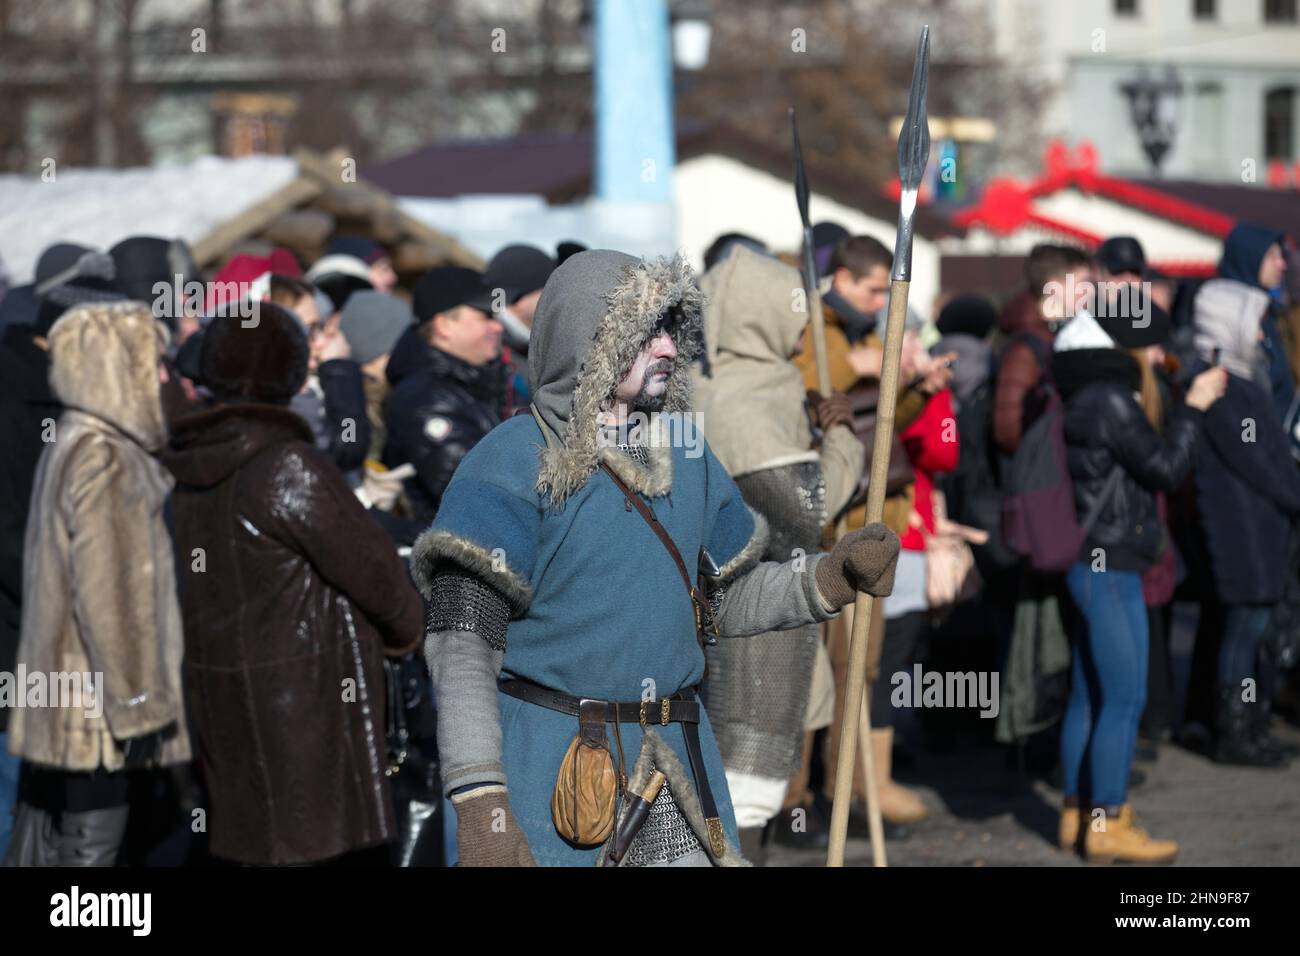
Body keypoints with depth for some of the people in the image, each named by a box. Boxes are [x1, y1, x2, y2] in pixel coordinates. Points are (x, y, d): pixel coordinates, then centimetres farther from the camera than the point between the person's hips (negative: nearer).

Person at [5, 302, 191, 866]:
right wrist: (135, 701, -17)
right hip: (98, 696, -10)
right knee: (91, 839, -7)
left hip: (67, 693, 10)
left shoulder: (75, 445, 16)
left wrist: (138, 694, 22)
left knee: (48, 838, 11)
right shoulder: (101, 457, -15)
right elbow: (105, 591, -19)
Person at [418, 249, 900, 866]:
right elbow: (461, 643, -16)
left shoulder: (685, 455, 12)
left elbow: (727, 603, 21)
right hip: (551, 764, -6)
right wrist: (479, 805, -24)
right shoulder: (512, 463, -9)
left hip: (674, 765, 6)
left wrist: (832, 578, 2)